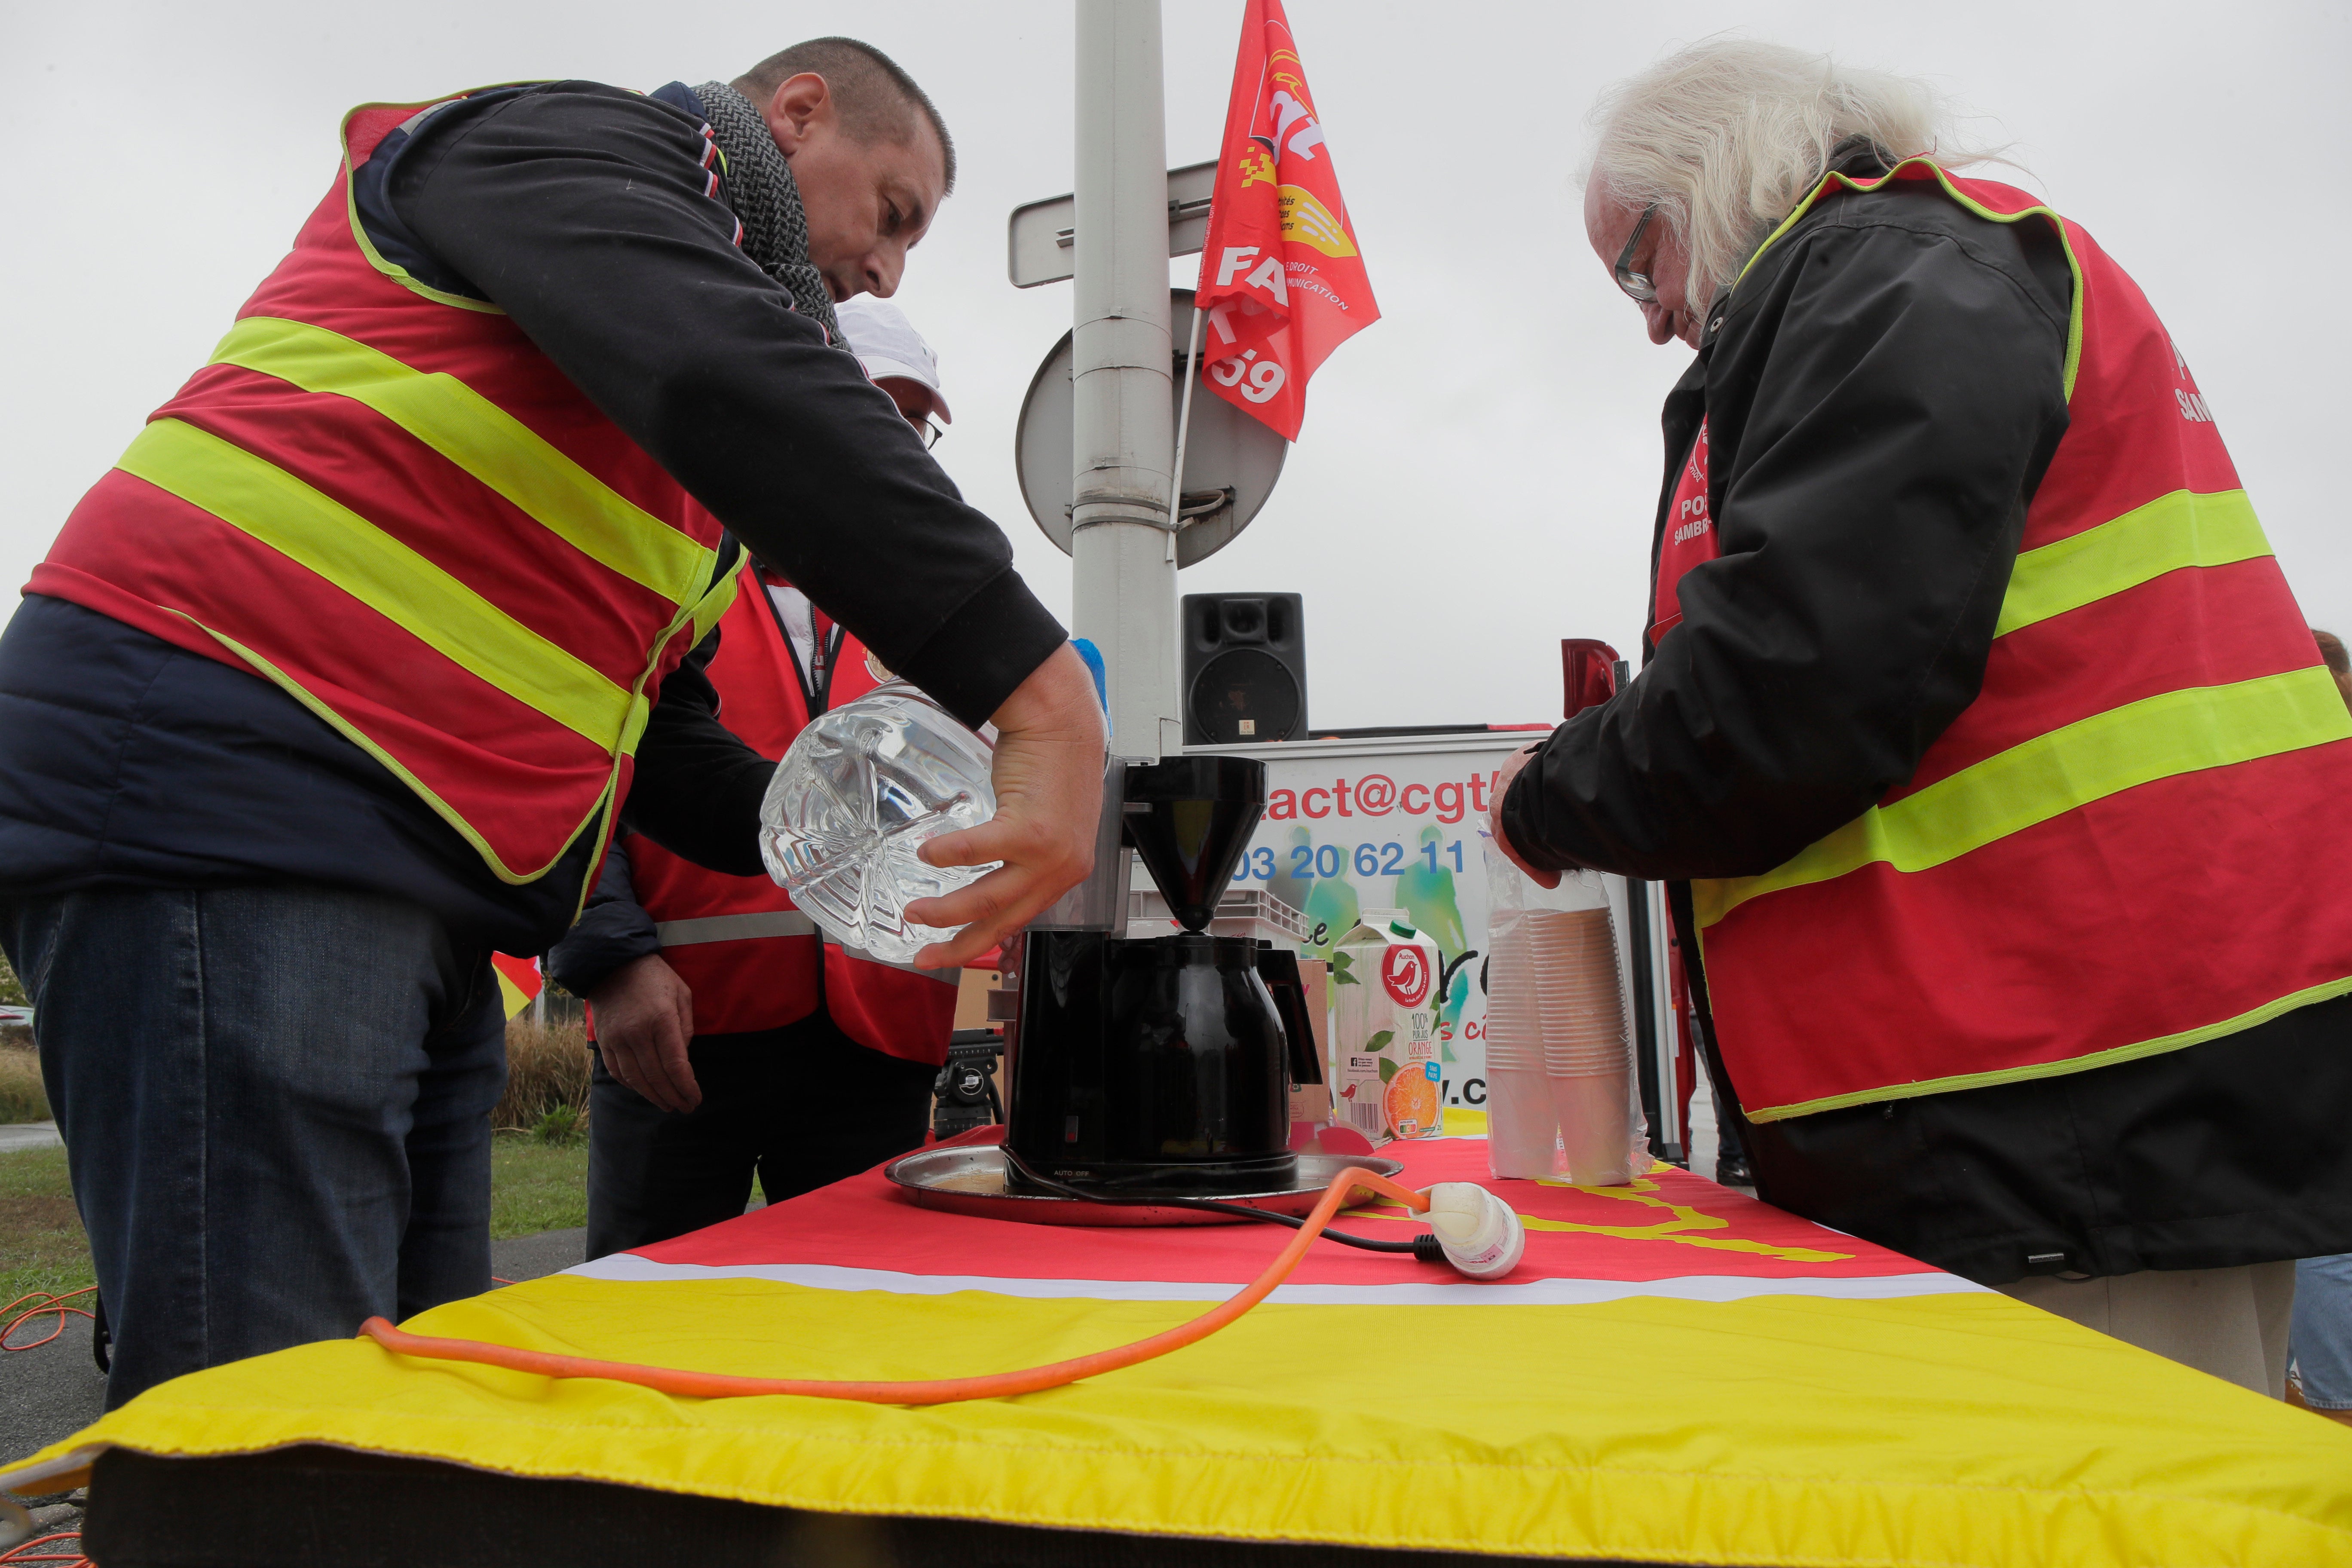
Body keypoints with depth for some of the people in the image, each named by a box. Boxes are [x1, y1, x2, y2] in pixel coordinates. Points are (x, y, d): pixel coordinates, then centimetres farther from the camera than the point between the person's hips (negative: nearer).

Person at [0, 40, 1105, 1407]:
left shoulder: (664, 456, 26)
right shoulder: (581, 143, 0)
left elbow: (650, 723, 22)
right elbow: (745, 383, -22)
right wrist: (1042, 693, -28)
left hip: (417, 904, 10)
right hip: (217, 789, -10)